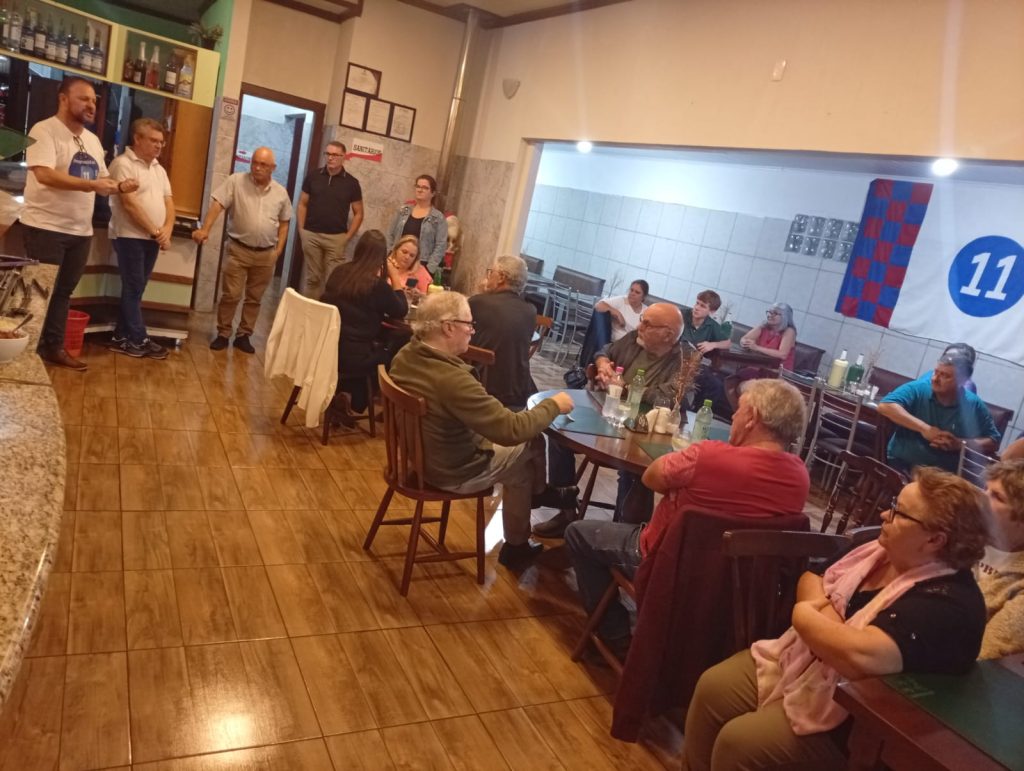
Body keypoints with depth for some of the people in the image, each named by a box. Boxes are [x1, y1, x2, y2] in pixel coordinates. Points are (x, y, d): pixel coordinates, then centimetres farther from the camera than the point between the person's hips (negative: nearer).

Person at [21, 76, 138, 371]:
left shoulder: (93, 140, 15)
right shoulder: (45, 131, -10)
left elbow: (102, 180, 19)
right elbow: (44, 174, -23)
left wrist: (120, 186, -3)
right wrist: (91, 185, -29)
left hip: (81, 231, 7)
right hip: (46, 227, -7)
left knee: (63, 291, 14)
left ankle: (53, 347, 24)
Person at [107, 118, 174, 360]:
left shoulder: (158, 169, 16)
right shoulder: (123, 164, -9)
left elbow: (168, 201, 12)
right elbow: (130, 204, -16)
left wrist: (166, 230, -6)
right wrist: (155, 231, -14)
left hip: (153, 238, 7)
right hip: (130, 236, -7)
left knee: (135, 289, 11)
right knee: (133, 289, -3)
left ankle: (122, 336, 18)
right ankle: (138, 340, 3)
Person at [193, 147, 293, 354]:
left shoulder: (281, 192, 4)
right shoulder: (236, 181, -4)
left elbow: (284, 223, 12)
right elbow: (217, 204, -11)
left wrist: (278, 250, 4)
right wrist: (205, 229, -24)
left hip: (266, 254, 3)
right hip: (239, 250, -2)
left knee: (254, 298, 9)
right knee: (231, 295, -2)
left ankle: (243, 336, 20)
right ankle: (223, 334, 12)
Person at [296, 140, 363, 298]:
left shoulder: (351, 183, 1)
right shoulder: (313, 177, 4)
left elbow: (358, 213, 5)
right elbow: (302, 204, 9)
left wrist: (347, 236, -2)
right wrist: (301, 230, 1)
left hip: (336, 238, -1)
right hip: (311, 235, 1)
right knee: (312, 278, 8)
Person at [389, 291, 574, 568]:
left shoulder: (405, 356, -10)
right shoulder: (452, 379, -37)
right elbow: (513, 430, -30)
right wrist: (553, 405, -15)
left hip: (417, 452, 8)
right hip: (451, 472, -8)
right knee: (529, 449, 13)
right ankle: (516, 546, 32)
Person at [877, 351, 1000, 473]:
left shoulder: (974, 405, 3)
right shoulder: (917, 389, -4)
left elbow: (993, 442, 7)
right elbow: (884, 406, -20)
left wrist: (960, 444, -11)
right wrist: (923, 428, -21)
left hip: (944, 472, 2)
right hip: (901, 463, -2)